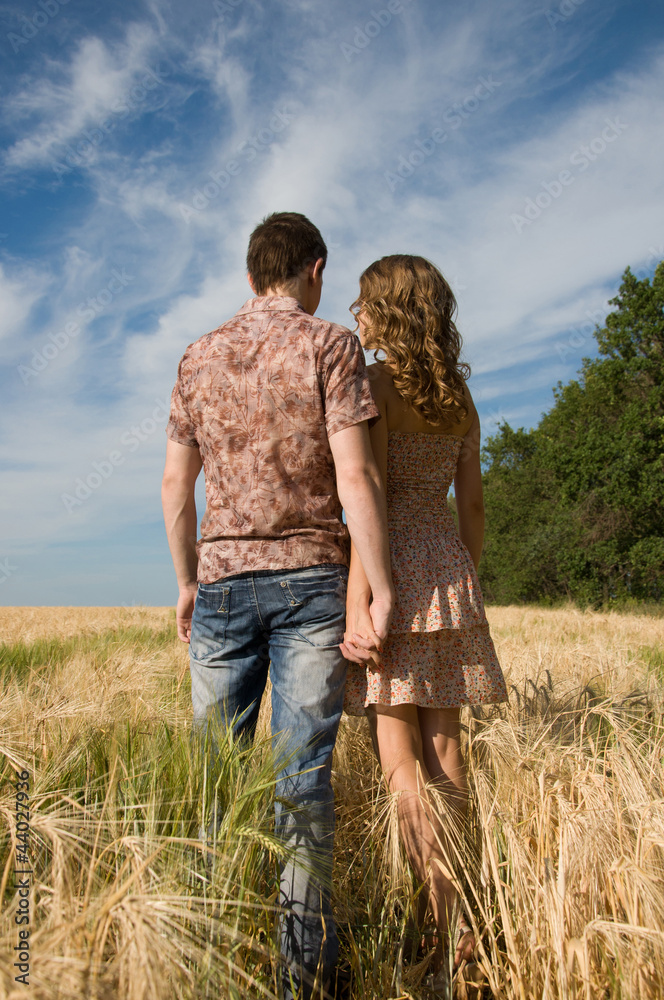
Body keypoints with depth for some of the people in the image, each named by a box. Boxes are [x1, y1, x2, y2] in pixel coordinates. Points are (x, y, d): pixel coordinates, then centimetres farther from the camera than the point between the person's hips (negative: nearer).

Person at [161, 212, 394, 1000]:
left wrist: (186, 582, 18)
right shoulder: (331, 346, -3)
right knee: (304, 772, 2)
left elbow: (176, 483, 9)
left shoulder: (199, 357, 10)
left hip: (223, 581, 3)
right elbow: (355, 478, -13)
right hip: (313, 580, -3)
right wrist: (383, 588, -8)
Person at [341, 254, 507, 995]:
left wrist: (359, 602, -19)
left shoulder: (378, 381, -7)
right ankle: (456, 916, 21)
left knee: (399, 761, -2)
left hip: (394, 565, -7)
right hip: (448, 567, 7)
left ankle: (452, 929, 1)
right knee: (443, 749, 12)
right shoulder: (459, 395, 13)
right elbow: (472, 503, 13)